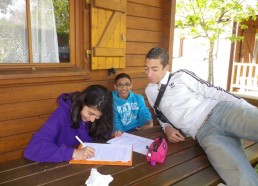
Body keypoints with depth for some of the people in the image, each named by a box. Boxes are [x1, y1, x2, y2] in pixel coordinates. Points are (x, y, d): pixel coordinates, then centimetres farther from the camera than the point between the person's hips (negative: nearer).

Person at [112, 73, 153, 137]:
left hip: (140, 131, 2)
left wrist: (149, 123, -16)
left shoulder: (139, 98, 14)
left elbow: (144, 113, 7)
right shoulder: (111, 101, 2)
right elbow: (115, 120, -6)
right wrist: (118, 131, -27)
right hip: (123, 134, -1)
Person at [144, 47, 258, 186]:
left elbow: (211, 91, 6)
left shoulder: (181, 76, 9)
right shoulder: (150, 91, 18)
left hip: (220, 110, 1)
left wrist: (243, 105, -3)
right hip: (204, 132, 0)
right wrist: (167, 128, 4)